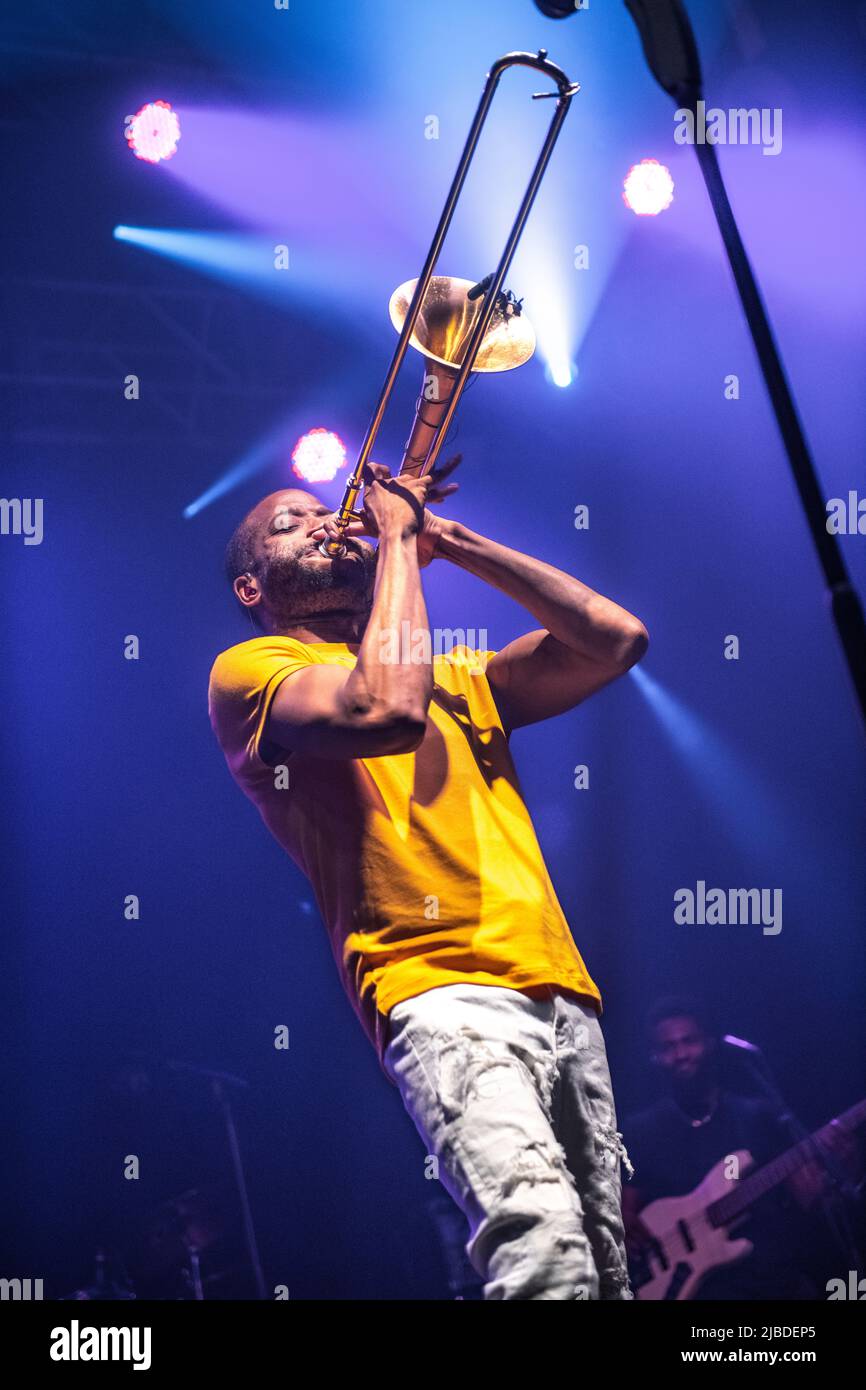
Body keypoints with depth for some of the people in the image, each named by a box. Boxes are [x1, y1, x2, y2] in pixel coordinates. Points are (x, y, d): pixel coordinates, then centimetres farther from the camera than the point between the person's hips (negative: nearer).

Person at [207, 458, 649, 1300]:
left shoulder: (456, 676, 27)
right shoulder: (249, 669, 8)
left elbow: (615, 639, 16)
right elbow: (386, 710, -13)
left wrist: (453, 541, 15)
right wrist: (398, 535, 0)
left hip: (563, 995, 7)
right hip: (443, 993, -7)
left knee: (604, 1259, 3)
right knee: (543, 1247, -30)